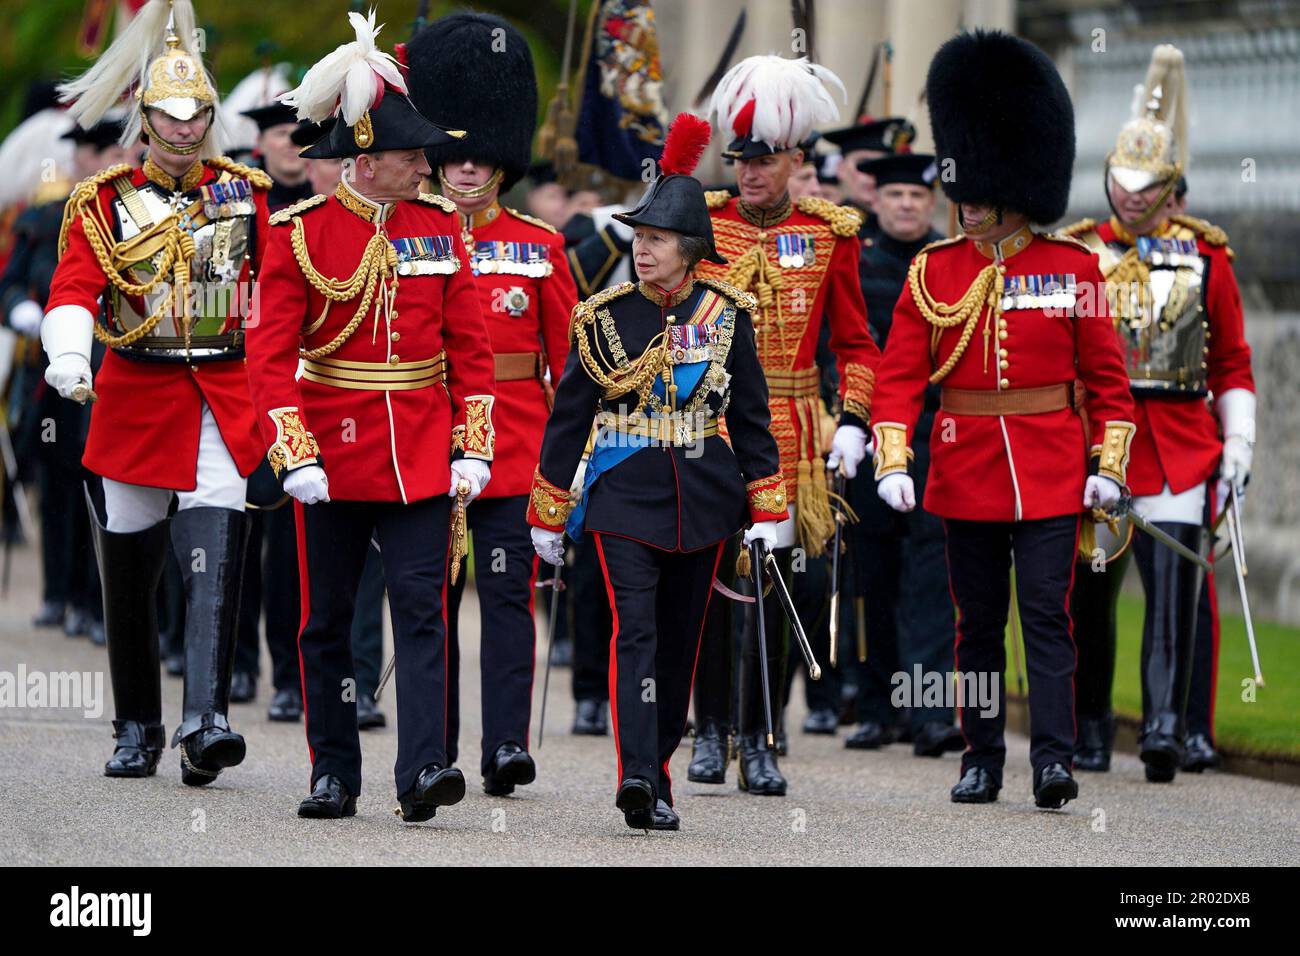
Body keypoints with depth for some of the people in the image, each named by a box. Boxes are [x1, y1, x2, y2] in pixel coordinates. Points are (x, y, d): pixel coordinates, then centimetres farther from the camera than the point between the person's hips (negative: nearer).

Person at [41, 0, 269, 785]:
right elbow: (74, 285, -11)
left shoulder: (246, 193, 6)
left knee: (215, 551, -17)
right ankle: (138, 728, 23)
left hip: (225, 396, -1)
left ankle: (206, 719, -26)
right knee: (129, 563, 8)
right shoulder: (105, 203, 2)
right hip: (136, 396, 1)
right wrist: (68, 353, -31)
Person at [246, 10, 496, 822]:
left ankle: (423, 770, -14)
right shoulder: (301, 232, -5)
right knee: (328, 622, 7)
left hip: (421, 456, 1)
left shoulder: (438, 225, 4)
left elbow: (469, 344, 6)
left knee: (421, 609, -8)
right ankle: (335, 775, 17)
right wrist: (296, 456, -16)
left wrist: (473, 448, 0)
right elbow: (271, 350, -8)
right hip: (335, 452, -1)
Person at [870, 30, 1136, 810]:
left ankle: (1055, 759, -9)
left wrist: (1109, 464, -3)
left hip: (1051, 474, -2)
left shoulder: (1072, 267, 0)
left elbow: (1108, 375, 4)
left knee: (1047, 614, -7)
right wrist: (893, 462, -11)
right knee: (979, 622, 8)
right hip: (966, 474, 2)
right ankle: (982, 760, 15)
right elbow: (900, 375, 0)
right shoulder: (933, 273, 3)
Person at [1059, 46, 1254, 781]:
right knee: (1091, 592, 7)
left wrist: (1238, 447, 0)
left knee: (1174, 583, -14)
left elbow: (1232, 364, 9)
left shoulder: (1205, 257, 6)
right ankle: (1092, 729, 20)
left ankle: (1168, 728, -19)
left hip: (1180, 447, -1)